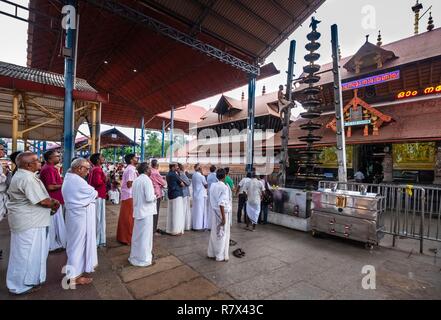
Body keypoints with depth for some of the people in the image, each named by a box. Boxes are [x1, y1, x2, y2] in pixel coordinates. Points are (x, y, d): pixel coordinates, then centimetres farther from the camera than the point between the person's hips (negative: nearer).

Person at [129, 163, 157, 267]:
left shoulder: (136, 180, 8)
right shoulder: (147, 180, -17)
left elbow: (134, 196, 16)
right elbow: (149, 198, -23)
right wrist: (155, 196, -4)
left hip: (138, 210, 8)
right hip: (146, 212, -8)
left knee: (137, 235, 18)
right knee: (145, 236, 3)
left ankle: (135, 256, 31)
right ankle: (143, 259, 14)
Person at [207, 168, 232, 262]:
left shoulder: (213, 186, 2)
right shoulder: (224, 187, -20)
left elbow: (212, 200, 9)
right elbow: (221, 204, -23)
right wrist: (223, 217, -19)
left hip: (215, 212, 7)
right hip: (223, 213, -7)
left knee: (214, 233, 18)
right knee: (222, 235, 7)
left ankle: (212, 253, 30)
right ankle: (220, 256, 19)